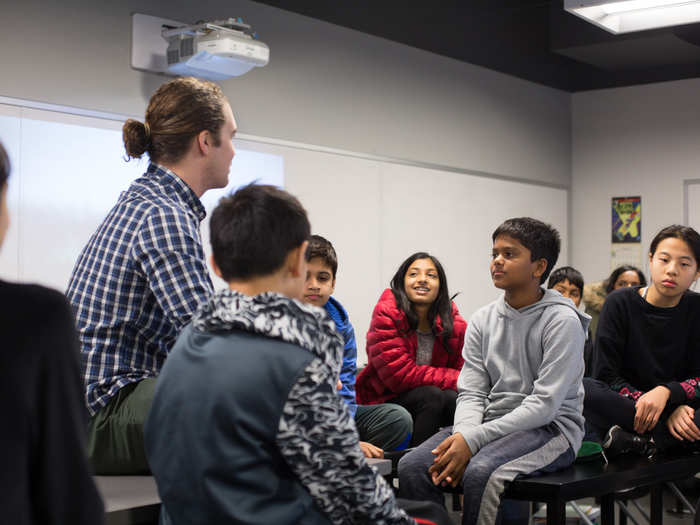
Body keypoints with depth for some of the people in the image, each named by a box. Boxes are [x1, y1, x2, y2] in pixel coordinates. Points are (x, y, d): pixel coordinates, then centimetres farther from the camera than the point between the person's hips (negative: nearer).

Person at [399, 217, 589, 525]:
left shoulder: (562, 321, -8)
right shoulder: (482, 320, 10)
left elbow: (544, 405, -16)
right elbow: (472, 393, 5)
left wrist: (473, 440, -23)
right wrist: (462, 434, -18)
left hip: (550, 428, -5)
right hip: (491, 423, 5)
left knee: (480, 472, -35)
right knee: (412, 467, -19)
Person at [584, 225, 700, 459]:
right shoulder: (619, 304, -2)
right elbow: (607, 376, -8)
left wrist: (667, 392, -22)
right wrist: (669, 413, -19)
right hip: (623, 405, -1)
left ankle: (638, 443, -30)